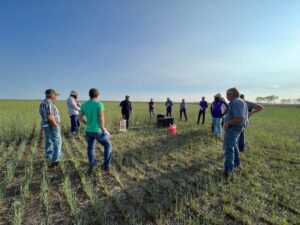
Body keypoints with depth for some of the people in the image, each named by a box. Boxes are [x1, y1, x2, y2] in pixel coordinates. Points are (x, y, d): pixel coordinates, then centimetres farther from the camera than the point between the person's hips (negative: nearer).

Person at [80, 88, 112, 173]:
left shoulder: (84, 105, 5)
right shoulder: (99, 104, -13)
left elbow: (80, 118, 10)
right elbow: (101, 118, -18)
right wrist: (103, 128, -4)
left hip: (88, 131, 5)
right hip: (97, 131, -5)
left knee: (90, 148, 24)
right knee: (108, 145, 15)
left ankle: (91, 166, 28)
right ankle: (106, 165, 13)